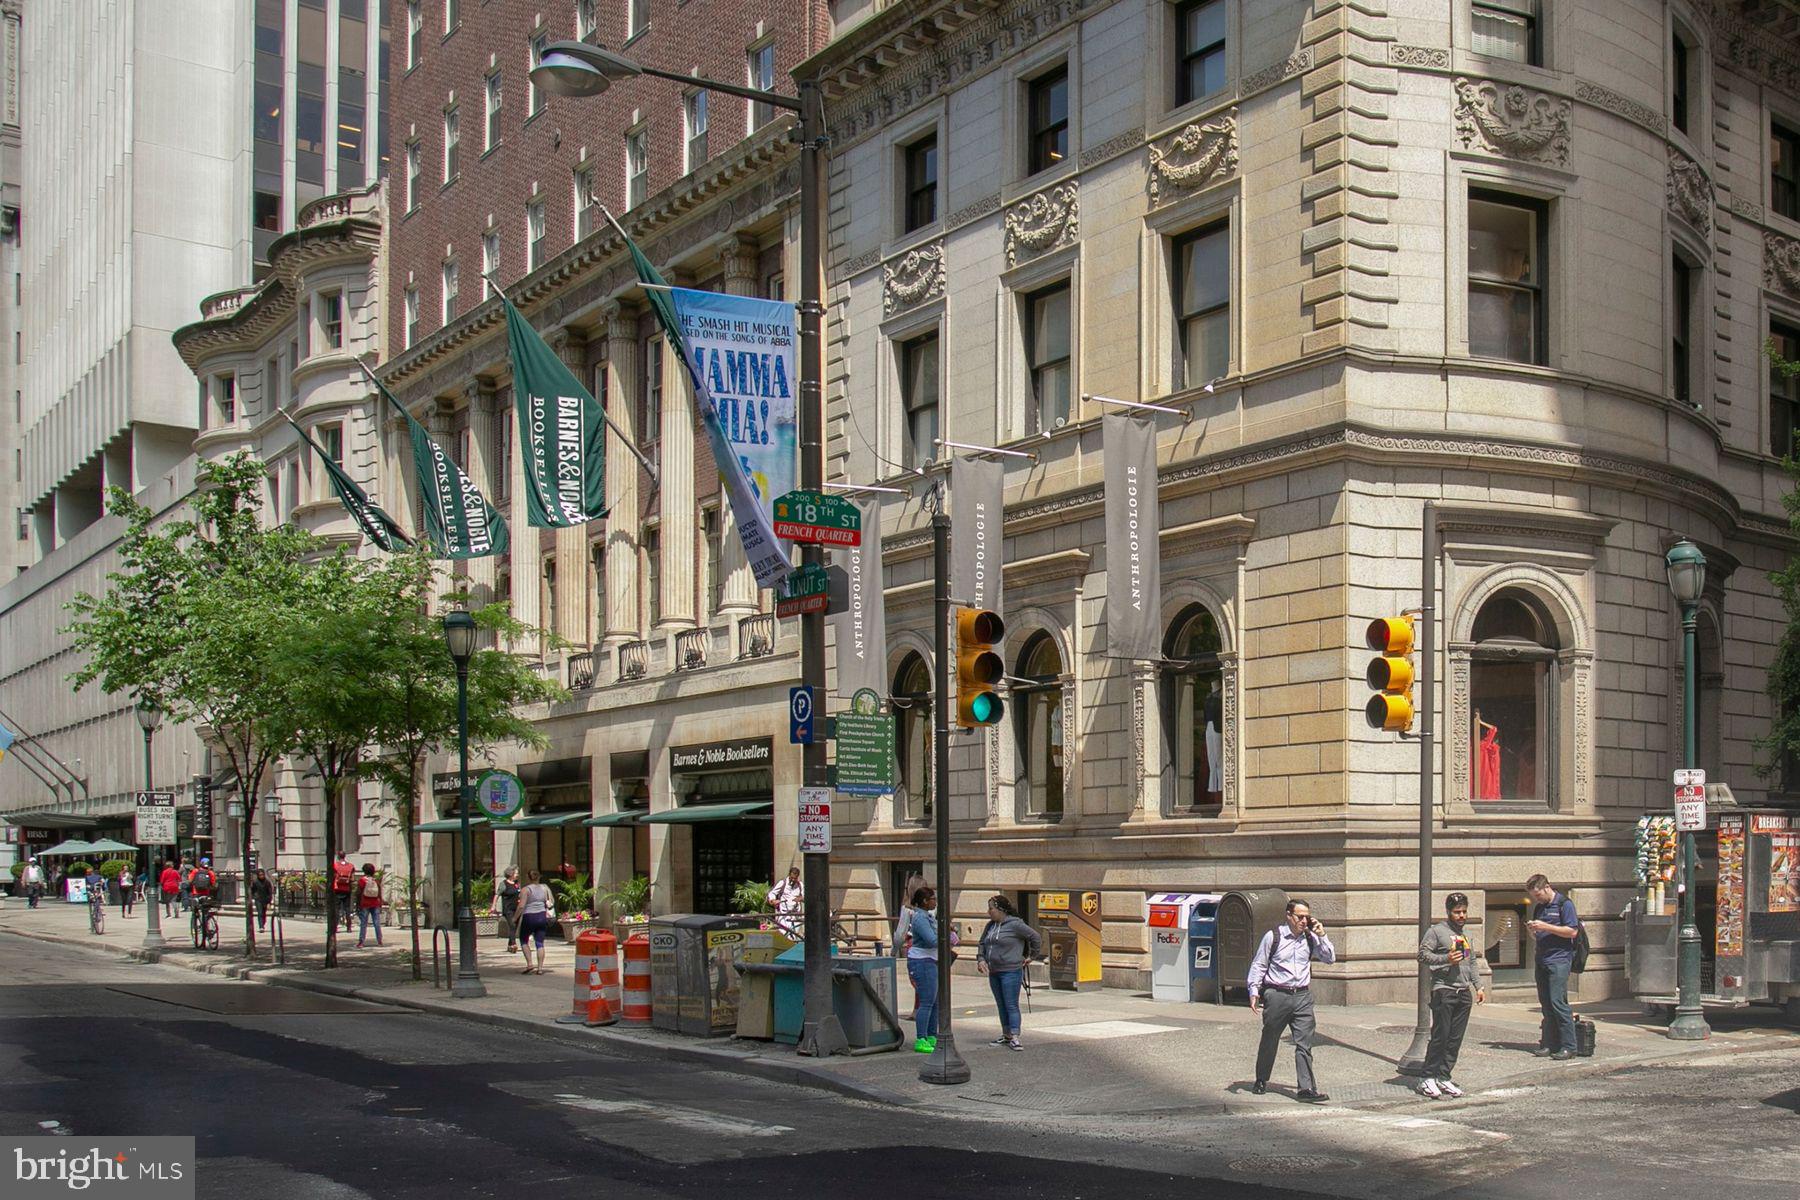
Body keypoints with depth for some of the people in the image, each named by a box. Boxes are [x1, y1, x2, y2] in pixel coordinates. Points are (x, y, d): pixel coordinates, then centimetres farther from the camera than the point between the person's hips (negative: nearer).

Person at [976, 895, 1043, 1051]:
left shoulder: (1014, 924, -13)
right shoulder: (990, 925, 10)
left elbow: (1036, 937, -10)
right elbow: (982, 944, 19)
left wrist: (1032, 956, -2)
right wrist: (981, 959, 2)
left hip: (1011, 972, -8)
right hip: (993, 972, 8)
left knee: (1011, 1005, -8)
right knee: (1001, 1006, 14)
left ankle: (1015, 1037, -8)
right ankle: (1006, 1035, 23)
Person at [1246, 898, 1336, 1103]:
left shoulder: (1310, 938, 8)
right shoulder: (1273, 936, -4)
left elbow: (1330, 958, 11)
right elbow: (1258, 965, 0)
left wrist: (1321, 936, 0)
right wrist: (1254, 991, -6)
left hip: (1302, 996, 3)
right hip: (1277, 995, -3)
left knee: (1304, 1044, -6)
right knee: (1269, 1042, 11)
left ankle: (1307, 1089, -8)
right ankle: (1261, 1081, 29)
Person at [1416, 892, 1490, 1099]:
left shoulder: (1466, 936, 22)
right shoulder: (1437, 931, 0)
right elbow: (1423, 954, -8)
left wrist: (1479, 986, 19)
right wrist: (1445, 959, -18)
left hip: (1464, 992, 7)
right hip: (1444, 990, -7)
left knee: (1456, 1039, 5)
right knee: (1440, 1036, -9)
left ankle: (1444, 1077, 10)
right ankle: (1428, 1078, -4)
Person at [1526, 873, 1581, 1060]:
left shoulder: (1565, 904, -4)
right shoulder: (1539, 908, 19)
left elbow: (1572, 931, -12)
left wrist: (1545, 927, -16)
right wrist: (1532, 930, 2)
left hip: (1559, 959, -7)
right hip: (1542, 959, 7)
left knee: (1557, 1002, -13)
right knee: (1546, 1004, 5)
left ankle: (1568, 1047, -9)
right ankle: (1549, 1044, 8)